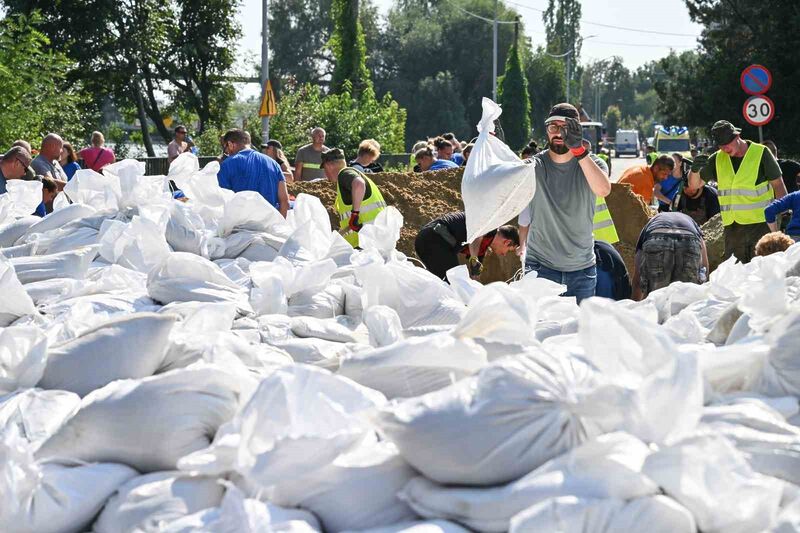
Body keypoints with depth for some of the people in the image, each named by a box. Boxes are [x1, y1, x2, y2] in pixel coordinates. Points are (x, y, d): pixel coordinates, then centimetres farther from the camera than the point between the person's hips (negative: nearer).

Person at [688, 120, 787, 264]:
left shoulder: (761, 153, -3)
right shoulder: (717, 159, 8)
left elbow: (778, 185, 0)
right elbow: (694, 185, 12)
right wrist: (695, 170, -10)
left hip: (761, 223, -4)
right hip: (732, 227, 4)